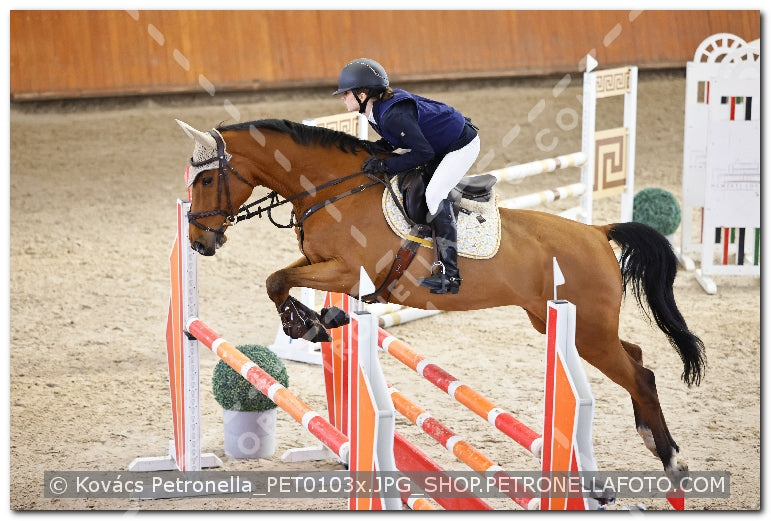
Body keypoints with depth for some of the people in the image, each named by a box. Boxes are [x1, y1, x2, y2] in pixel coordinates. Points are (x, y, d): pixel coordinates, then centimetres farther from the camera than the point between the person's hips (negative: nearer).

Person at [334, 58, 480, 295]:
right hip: (440, 146, 11)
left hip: (462, 145, -11)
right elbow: (395, 141, 9)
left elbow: (424, 153, -30)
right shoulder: (377, 110, -2)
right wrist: (372, 149, -9)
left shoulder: (393, 115, -32)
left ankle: (449, 273, -24)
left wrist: (386, 165, -30)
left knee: (434, 193, -23)